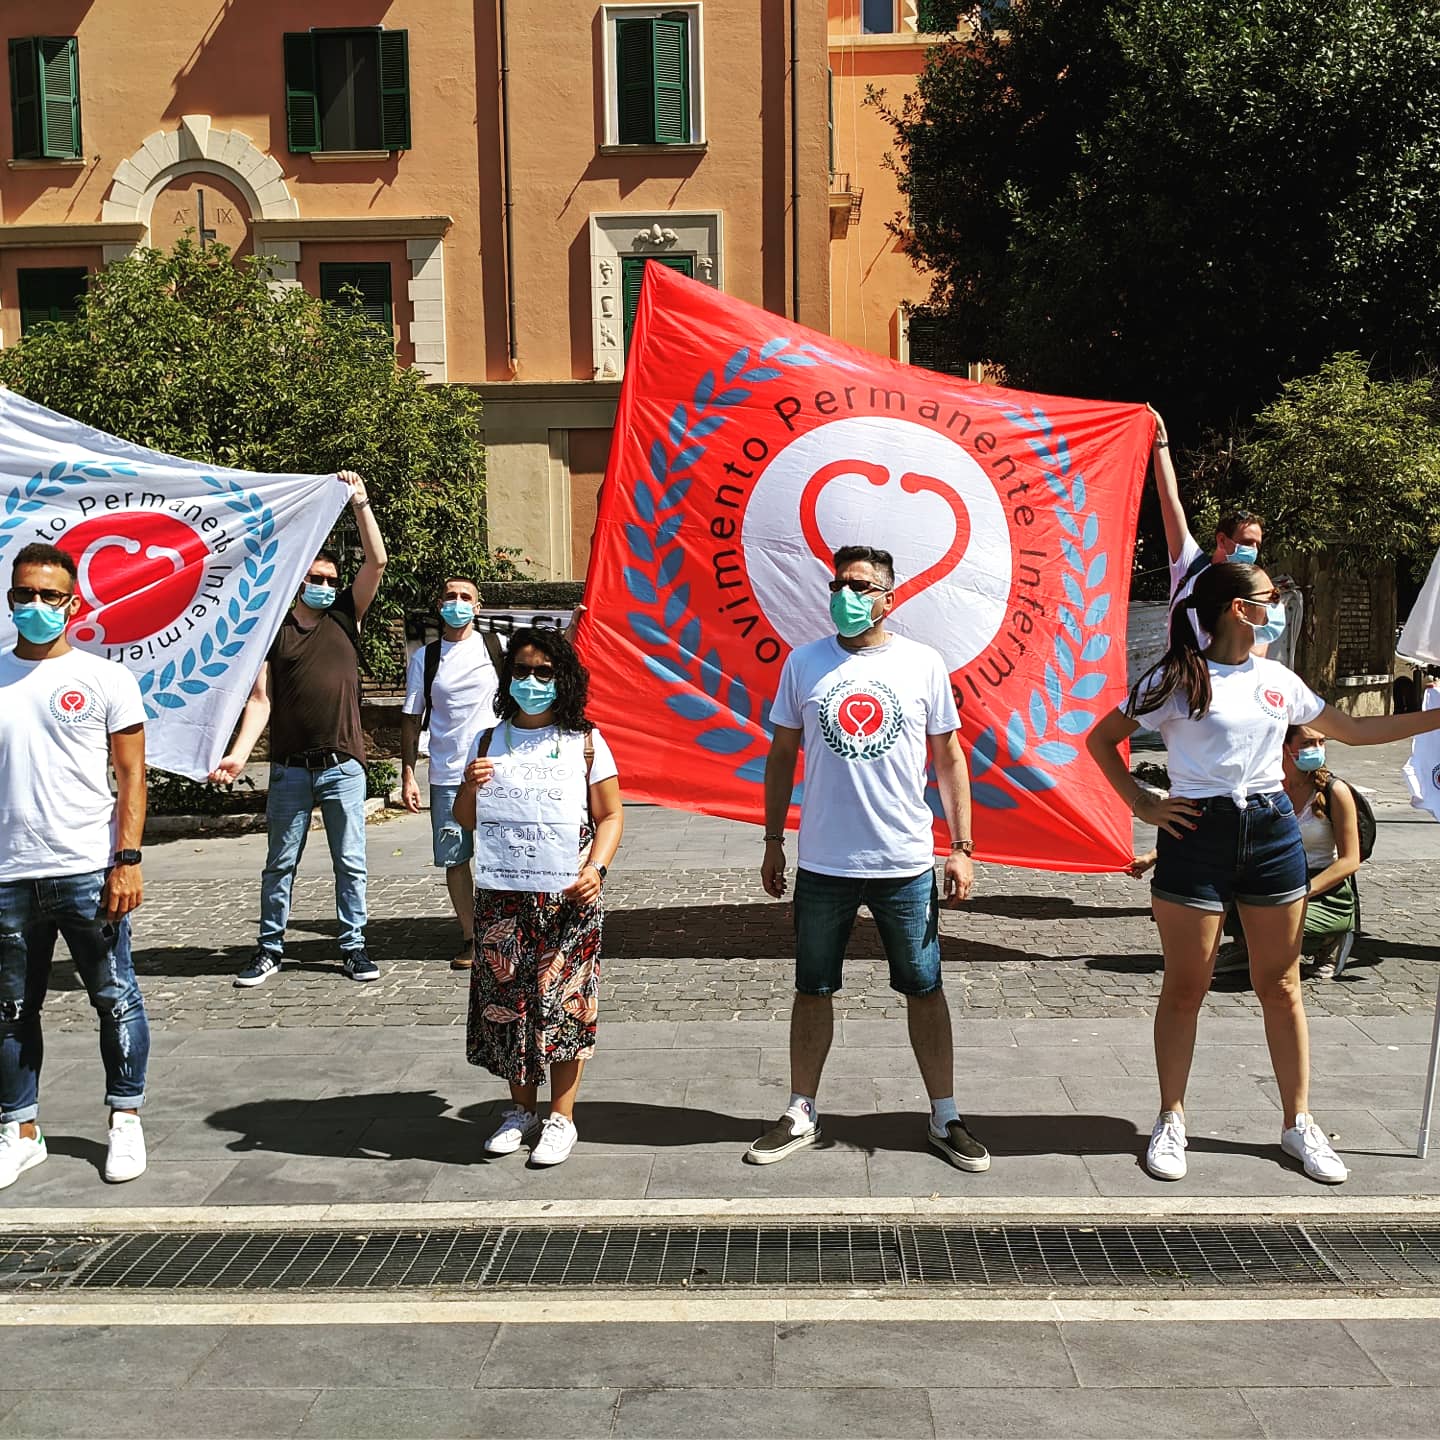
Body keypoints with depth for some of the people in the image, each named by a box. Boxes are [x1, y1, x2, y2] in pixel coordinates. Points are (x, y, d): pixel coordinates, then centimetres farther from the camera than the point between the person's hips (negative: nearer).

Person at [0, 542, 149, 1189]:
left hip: (87, 870, -3)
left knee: (115, 1000, 5)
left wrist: (127, 860, -9)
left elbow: (131, 775, 0)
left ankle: (126, 1119, 19)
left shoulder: (105, 678, 2)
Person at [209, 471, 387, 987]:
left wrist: (361, 504, -7)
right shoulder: (275, 631, 4)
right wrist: (239, 753, -11)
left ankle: (354, 947, 16)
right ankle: (270, 949, 18)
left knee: (350, 863, 6)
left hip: (343, 766, 0)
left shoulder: (345, 617, 8)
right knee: (280, 864, 9)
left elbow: (377, 561, -2)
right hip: (290, 768, 0)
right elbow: (260, 699, 0)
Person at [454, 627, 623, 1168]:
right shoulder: (489, 741, 9)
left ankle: (561, 1118, 11)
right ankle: (522, 1109, 21)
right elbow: (464, 820, 14)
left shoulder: (584, 742, 3)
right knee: (506, 999, 5)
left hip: (568, 897, -2)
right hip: (502, 895, 2)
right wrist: (470, 787, -8)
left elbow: (610, 816, 3)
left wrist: (596, 868, -13)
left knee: (563, 1002, -1)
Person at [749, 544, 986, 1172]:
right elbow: (782, 755, 9)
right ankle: (801, 1115, 25)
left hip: (906, 863, -1)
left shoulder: (923, 664, -1)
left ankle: (944, 1119, 23)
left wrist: (961, 848, -1)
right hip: (823, 863, 1)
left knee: (924, 989, 8)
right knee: (812, 990, 11)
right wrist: (773, 842, 7)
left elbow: (949, 756, 4)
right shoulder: (804, 662, 1)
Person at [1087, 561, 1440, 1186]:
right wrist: (1142, 804, -7)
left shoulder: (1278, 680, 9)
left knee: (1280, 986, 9)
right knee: (1185, 989, 3)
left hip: (1272, 832, 4)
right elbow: (1101, 739, 0)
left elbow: (1352, 730, 19)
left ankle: (1298, 1123, 21)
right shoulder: (1177, 679, -6)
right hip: (1197, 835, -4)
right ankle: (1171, 1121, 18)